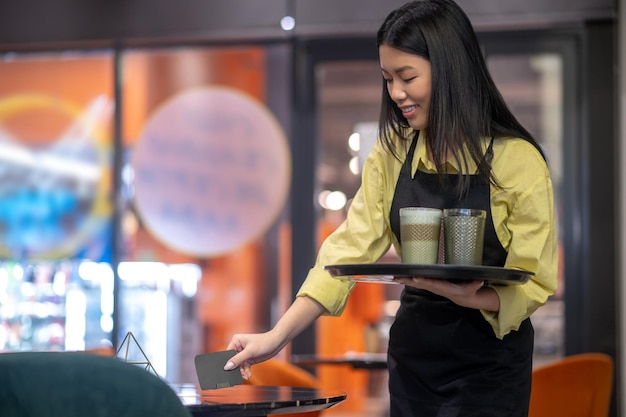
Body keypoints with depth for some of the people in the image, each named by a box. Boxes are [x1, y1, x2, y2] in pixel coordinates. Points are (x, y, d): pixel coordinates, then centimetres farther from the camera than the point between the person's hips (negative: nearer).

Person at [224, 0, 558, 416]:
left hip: (488, 364, -4)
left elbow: (535, 283, -11)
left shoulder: (518, 160, -13)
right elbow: (351, 248, -6)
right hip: (413, 354, 4)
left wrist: (469, 298, -31)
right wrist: (278, 336, -17)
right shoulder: (393, 153, 0)